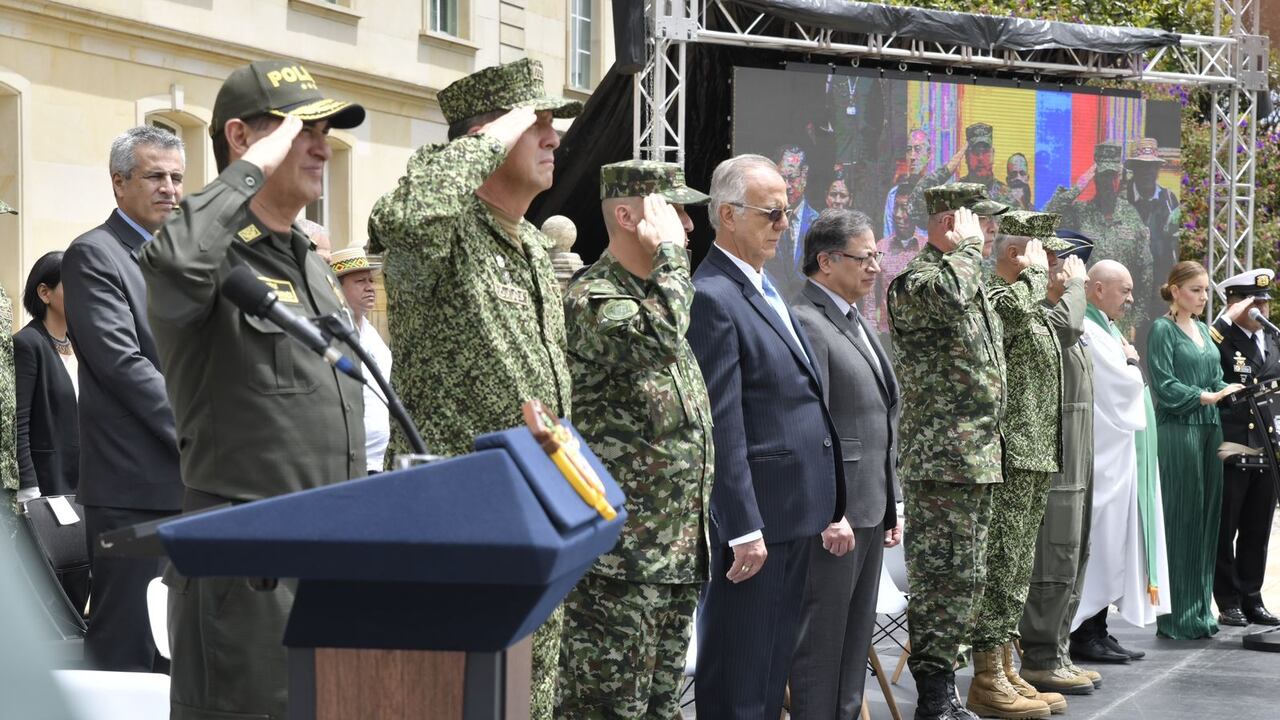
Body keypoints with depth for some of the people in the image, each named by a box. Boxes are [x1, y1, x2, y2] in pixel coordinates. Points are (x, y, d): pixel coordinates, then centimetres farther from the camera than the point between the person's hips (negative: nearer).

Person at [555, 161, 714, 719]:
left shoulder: (660, 295, 18)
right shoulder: (591, 297, -12)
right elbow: (656, 337, -35)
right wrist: (669, 250, -19)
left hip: (679, 557, 9)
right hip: (620, 557, -9)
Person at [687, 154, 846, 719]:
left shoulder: (767, 289, 16)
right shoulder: (712, 297, -14)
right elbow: (722, 426, -18)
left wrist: (829, 511, 18)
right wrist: (744, 530, -19)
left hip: (797, 515, 10)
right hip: (758, 513, -10)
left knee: (774, 664, 15)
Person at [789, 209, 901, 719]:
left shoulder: (857, 323, 18)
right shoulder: (806, 323, -13)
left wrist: (891, 505, 19)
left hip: (870, 509, 10)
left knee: (856, 640, 14)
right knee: (821, 641, -3)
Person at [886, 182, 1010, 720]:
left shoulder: (973, 281, 19)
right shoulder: (916, 280, -12)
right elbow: (947, 297, -38)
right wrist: (966, 246, -21)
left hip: (977, 456, 10)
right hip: (941, 458, -10)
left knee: (964, 578, 13)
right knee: (942, 577, -8)